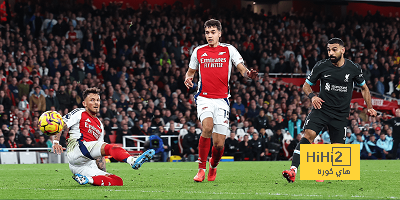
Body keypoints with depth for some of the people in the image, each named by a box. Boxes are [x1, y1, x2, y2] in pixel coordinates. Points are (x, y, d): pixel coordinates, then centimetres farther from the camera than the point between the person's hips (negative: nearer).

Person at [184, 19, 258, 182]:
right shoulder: (198, 51, 9)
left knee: (219, 143, -3)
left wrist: (249, 74, -23)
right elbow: (190, 71, 22)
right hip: (204, 98, 0)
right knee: (207, 127, -29)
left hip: (222, 100, 0)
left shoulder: (229, 50, 5)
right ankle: (201, 169, -17)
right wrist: (188, 78, -2)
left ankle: (213, 166, 30)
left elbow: (242, 69, 1)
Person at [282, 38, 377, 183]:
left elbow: (364, 88, 17)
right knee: (309, 134, -22)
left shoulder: (354, 69, 0)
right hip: (321, 108, -1)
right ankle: (293, 170, -30)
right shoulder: (321, 66, -2)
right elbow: (306, 85, 8)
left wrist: (369, 107, 8)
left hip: (341, 115, 1)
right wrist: (312, 96, -12)